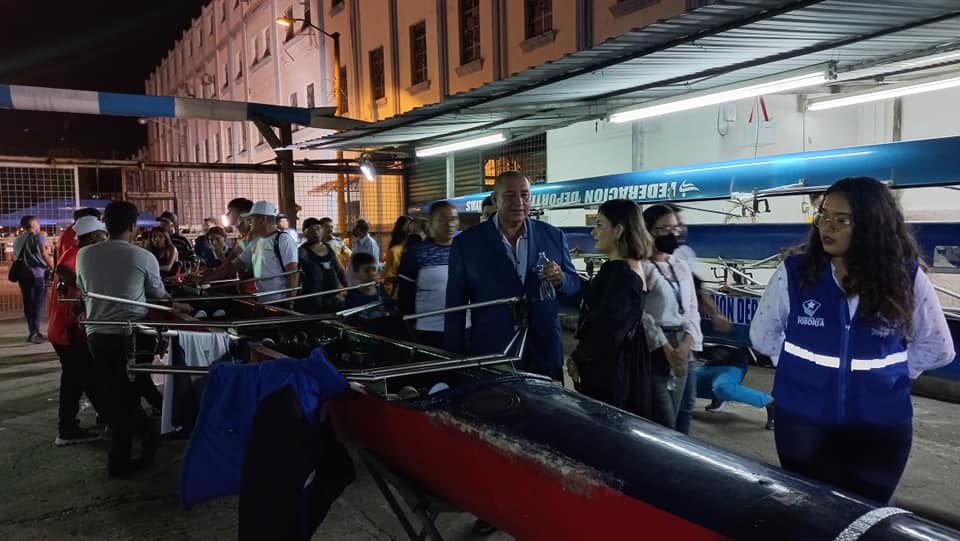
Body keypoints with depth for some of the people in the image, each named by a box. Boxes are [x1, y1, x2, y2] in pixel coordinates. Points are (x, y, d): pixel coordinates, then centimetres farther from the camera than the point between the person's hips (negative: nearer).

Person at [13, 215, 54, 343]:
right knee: (38, 304, -4)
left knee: (28, 304, 11)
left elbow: (16, 256, 19)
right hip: (38, 274, -7)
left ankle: (33, 332, 17)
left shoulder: (17, 240, 16)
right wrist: (52, 268, -5)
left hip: (22, 275, 7)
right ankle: (34, 333, -9)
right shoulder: (39, 236, -6)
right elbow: (45, 254, -12)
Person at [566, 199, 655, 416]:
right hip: (623, 366, 10)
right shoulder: (632, 267, 10)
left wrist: (578, 359, -11)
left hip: (608, 370, -10)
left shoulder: (620, 272, -21)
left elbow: (607, 329, -23)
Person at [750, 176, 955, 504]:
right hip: (802, 423, 0)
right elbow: (762, 334, 5)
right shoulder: (794, 272, -7)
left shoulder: (907, 279, -6)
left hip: (881, 428, 1)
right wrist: (799, 366, -3)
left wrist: (889, 371, -2)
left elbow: (937, 348, 7)